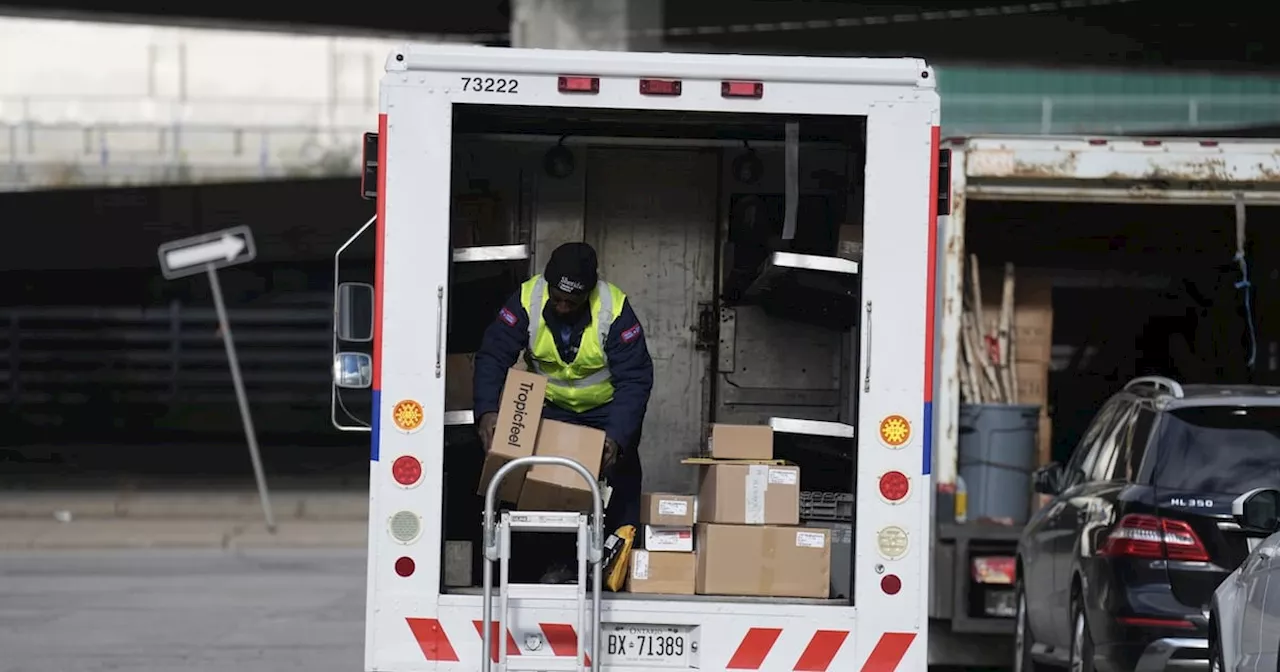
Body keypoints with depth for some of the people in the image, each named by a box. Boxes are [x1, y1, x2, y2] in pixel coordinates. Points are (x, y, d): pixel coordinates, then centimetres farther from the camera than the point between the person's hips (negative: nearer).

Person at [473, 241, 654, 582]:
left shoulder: (615, 310, -30)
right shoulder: (526, 301, -25)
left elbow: (634, 379, -29)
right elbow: (492, 356, -24)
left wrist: (617, 437, -41)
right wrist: (487, 411, -40)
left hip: (607, 408, -2)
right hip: (551, 407, 2)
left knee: (621, 484, 0)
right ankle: (556, 561, 7)